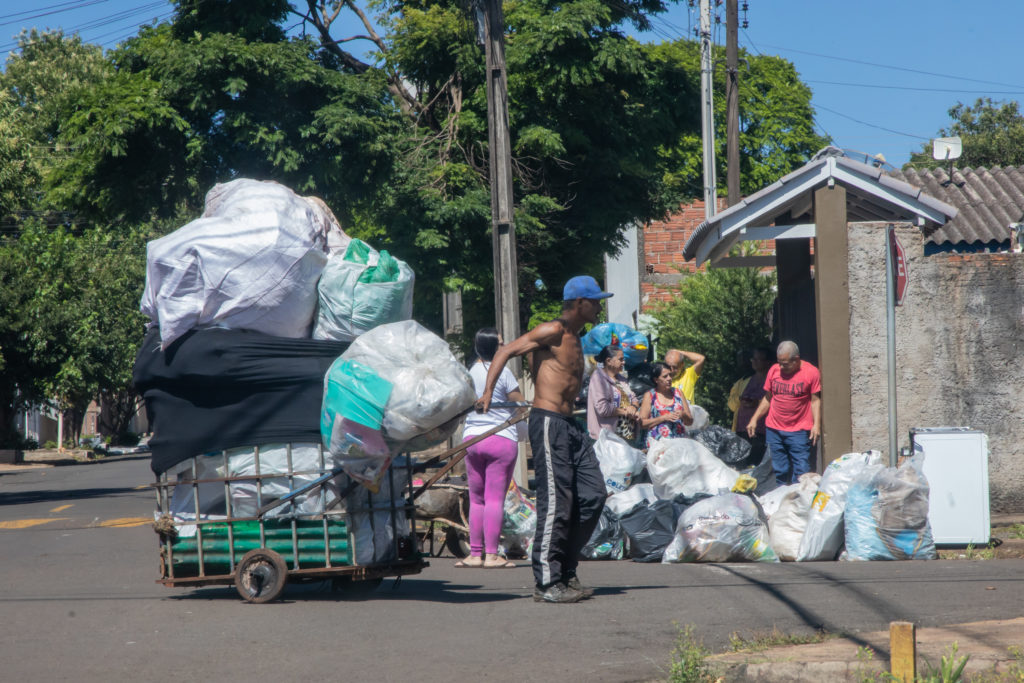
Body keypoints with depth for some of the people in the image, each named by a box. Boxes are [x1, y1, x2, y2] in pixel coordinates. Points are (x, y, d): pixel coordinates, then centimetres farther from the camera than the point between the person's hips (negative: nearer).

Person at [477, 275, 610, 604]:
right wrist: (487, 392, -22)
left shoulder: (575, 339, 20)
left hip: (570, 425, 9)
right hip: (548, 422, -9)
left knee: (593, 495, 5)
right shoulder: (553, 331, -8)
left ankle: (566, 572, 13)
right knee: (556, 502, -10)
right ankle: (546, 583, -6)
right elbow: (506, 352, -12)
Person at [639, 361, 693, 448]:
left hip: (679, 441, 3)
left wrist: (683, 415, -3)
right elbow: (642, 423, -1)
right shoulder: (649, 396, 8)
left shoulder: (678, 393, 17)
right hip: (657, 442, -3)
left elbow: (690, 422, 19)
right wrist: (664, 418, -8)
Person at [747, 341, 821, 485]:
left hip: (798, 431, -4)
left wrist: (816, 425, -14)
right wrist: (754, 419, 11)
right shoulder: (774, 370, 8)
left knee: (801, 470, -8)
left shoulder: (811, 373, -3)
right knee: (779, 471, 6)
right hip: (773, 430, 4)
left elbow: (815, 400, -4)